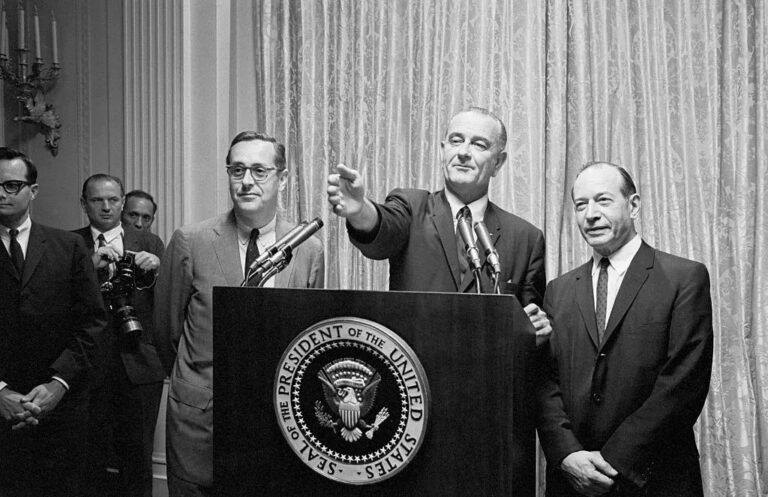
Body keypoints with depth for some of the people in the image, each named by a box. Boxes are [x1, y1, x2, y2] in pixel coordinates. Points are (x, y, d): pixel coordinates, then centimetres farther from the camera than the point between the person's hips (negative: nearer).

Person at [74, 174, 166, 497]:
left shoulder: (149, 244, 9)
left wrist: (157, 268, -16)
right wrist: (90, 267, -18)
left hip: (139, 365, 1)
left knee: (139, 457, 7)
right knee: (92, 460, 5)